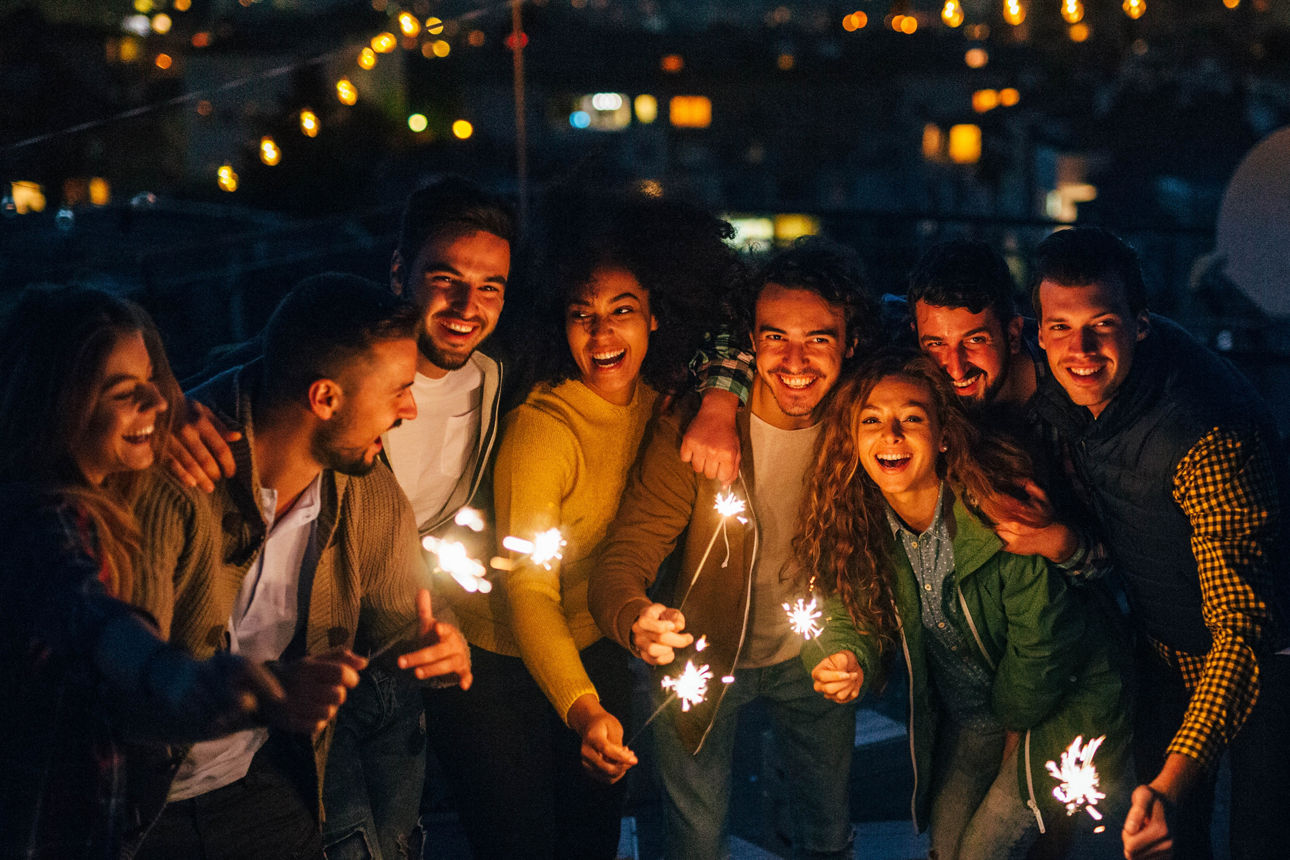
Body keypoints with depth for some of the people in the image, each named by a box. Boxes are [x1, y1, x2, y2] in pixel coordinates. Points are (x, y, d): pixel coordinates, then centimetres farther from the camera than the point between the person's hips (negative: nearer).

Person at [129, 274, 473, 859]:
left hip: (260, 785, 5)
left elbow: (398, 619, 7)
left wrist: (435, 644, -17)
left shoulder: (370, 492, -5)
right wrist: (268, 686, -43)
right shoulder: (168, 481, -26)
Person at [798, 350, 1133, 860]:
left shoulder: (1001, 515, -30)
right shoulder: (853, 526, -15)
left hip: (1060, 705, -5)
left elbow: (1040, 637, -20)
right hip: (965, 718, 5)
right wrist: (844, 657, -28)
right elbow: (846, 607, -5)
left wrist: (1017, 723, -6)